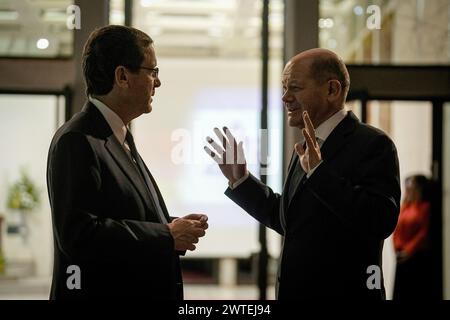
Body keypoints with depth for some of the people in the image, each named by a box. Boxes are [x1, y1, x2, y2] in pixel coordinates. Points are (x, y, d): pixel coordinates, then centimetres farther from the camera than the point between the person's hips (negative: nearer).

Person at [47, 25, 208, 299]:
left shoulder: (121, 138, 14)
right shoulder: (77, 141, -16)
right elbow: (79, 233, -25)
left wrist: (172, 228, 0)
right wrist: (167, 236, -19)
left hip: (140, 289, 9)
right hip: (101, 290, -9)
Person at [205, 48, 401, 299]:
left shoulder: (372, 144, -13)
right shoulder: (307, 147, 13)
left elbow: (381, 222, -25)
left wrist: (319, 171, -28)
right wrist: (240, 179, 12)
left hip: (346, 291, -7)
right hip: (295, 289, 7)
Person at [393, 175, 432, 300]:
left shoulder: (426, 207, -6)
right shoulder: (405, 206, 12)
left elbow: (424, 232, -12)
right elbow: (398, 230, 11)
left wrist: (409, 250, -15)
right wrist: (398, 248, -2)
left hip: (420, 257, -6)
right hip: (403, 257, 6)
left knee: (419, 293, -4)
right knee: (401, 292, 5)